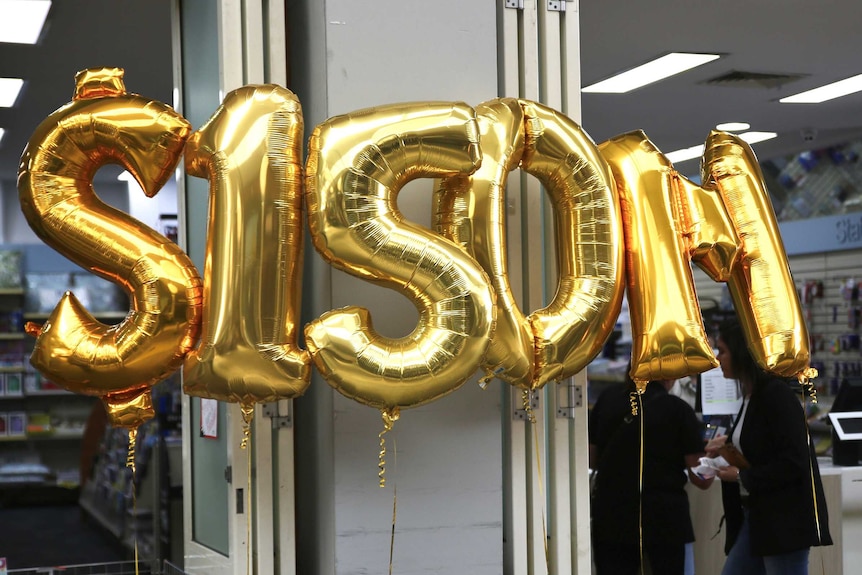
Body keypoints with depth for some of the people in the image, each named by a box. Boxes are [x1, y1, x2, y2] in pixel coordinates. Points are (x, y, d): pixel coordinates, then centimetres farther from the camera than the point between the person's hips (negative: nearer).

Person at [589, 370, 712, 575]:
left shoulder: (607, 398, 1)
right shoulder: (677, 409, -7)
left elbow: (591, 460, 8)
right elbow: (701, 479, -5)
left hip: (611, 516, 2)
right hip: (663, 517, -2)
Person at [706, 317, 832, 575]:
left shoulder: (777, 394, -17)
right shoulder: (753, 394, 11)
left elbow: (793, 463, -21)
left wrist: (742, 476, -15)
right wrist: (729, 443, 11)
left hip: (787, 520, -10)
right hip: (757, 516, 10)